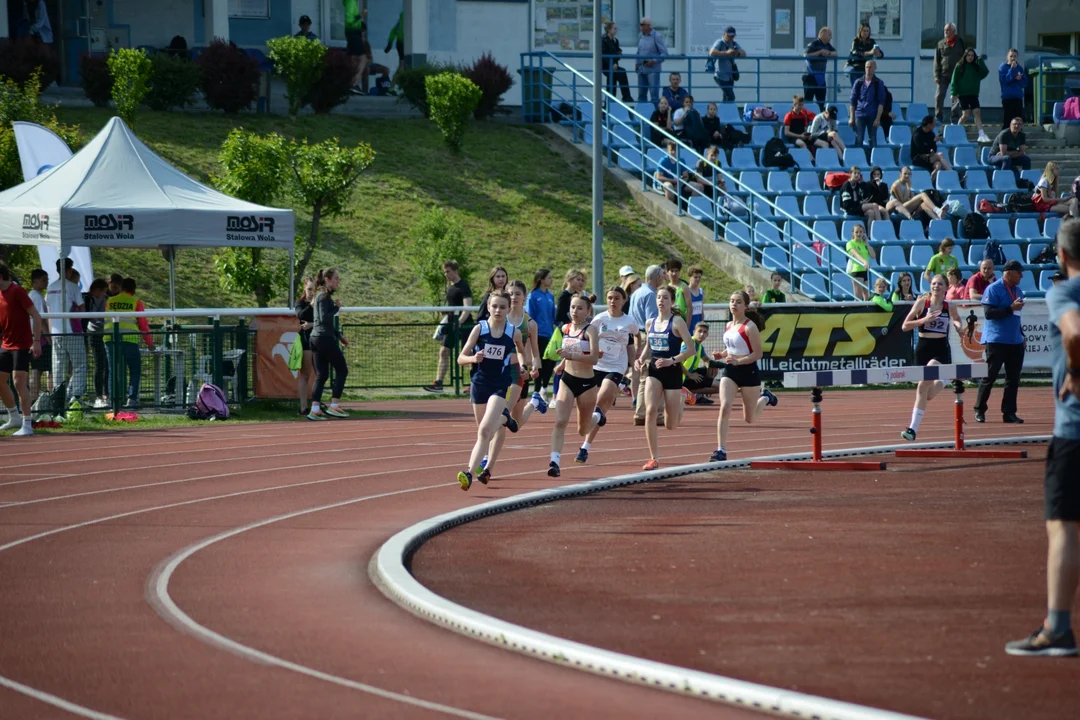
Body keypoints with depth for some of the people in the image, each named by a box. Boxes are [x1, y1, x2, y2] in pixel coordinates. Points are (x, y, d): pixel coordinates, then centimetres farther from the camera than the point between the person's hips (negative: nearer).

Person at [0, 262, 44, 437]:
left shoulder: (16, 291, -14)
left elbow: (36, 316, -17)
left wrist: (36, 341, -22)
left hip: (22, 345, -9)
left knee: (19, 381, -16)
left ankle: (27, 424, -15)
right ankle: (14, 418, 29)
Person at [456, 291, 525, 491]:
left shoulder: (514, 332, -3)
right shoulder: (479, 328, -5)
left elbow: (520, 351, 22)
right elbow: (461, 358, -6)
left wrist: (522, 365, 4)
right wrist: (473, 358, -27)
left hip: (500, 386, -2)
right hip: (480, 384, 2)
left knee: (485, 430, -19)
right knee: (484, 432, 17)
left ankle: (470, 472, -24)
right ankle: (504, 417, 52)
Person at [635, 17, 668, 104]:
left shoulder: (656, 36, -7)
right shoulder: (640, 36, 11)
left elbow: (664, 53, -9)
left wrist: (654, 61, -17)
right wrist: (637, 63, 8)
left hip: (652, 69, -6)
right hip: (641, 69, 6)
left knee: (654, 93, -8)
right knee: (641, 93, 10)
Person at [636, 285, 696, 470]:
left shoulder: (677, 322, -9)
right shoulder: (650, 323, 6)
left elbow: (691, 349, -12)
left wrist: (672, 360, -23)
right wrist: (641, 359, 1)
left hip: (672, 372, -3)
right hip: (654, 371, 3)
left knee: (671, 426, 5)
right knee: (650, 411, -20)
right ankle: (654, 458, -15)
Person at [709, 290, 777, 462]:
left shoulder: (750, 327, -14)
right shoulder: (729, 326, 7)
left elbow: (758, 354, -15)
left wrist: (738, 361, -26)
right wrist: (721, 355, 1)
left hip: (748, 372, -5)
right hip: (730, 372, 5)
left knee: (749, 419, 10)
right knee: (724, 408, -16)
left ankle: (765, 398, 43)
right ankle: (721, 450, -15)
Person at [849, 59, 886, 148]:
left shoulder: (879, 83, 2)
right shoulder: (859, 83, 5)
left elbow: (881, 102, -1)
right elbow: (853, 101, 8)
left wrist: (878, 118, -9)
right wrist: (851, 118, 3)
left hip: (872, 116, -1)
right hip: (859, 115, 1)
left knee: (872, 140, 3)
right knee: (858, 140, -2)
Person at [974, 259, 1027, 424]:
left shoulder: (1018, 290, 14)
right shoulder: (993, 289, -9)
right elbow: (988, 312, -17)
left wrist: (1021, 334, 18)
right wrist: (1011, 308, -21)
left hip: (1015, 341, 7)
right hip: (996, 341, -7)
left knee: (1013, 379, 3)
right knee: (990, 376, -4)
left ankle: (1009, 413, 6)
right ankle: (979, 410, 6)